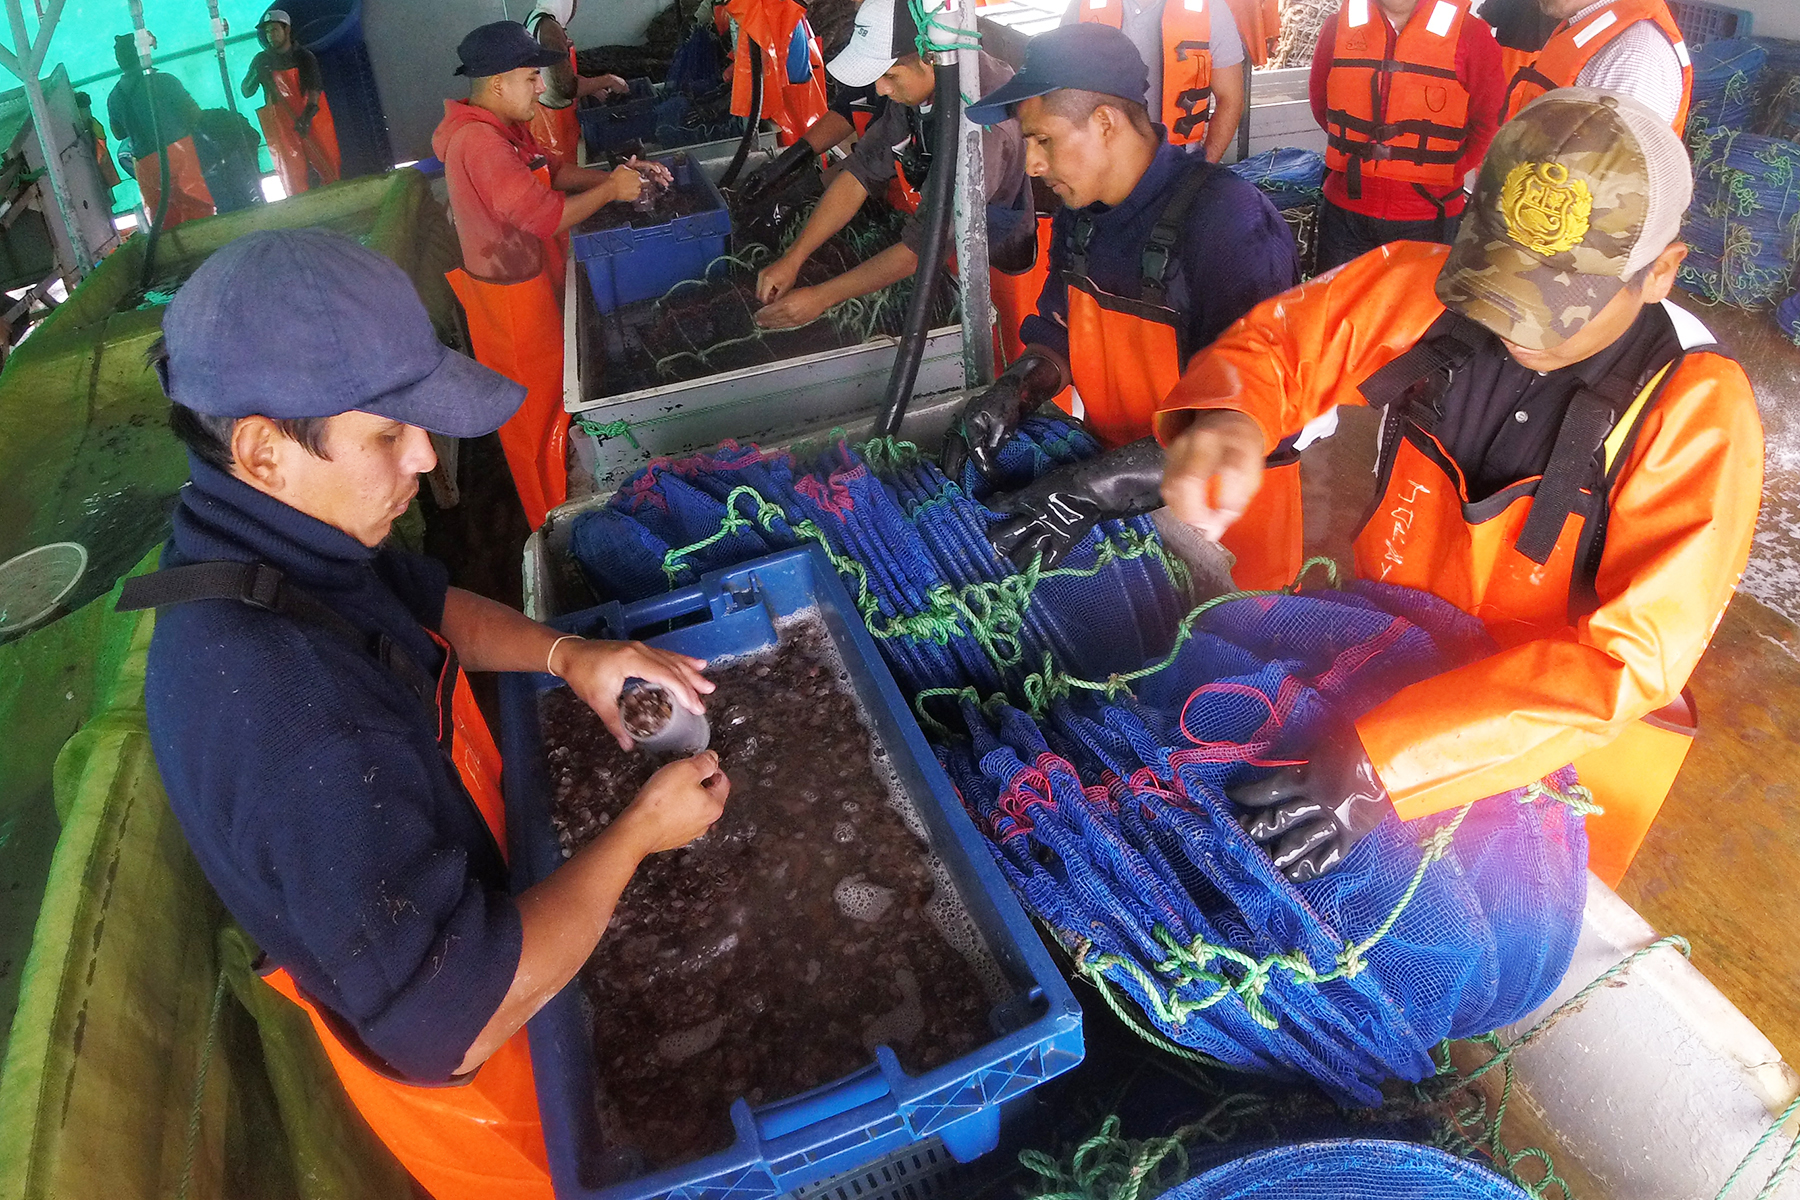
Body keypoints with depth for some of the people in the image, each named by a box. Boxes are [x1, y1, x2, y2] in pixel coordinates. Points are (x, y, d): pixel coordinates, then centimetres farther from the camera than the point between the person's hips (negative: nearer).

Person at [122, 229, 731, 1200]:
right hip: (454, 1063, -7)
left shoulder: (266, 540, -15)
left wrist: (565, 654, -11)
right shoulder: (288, 720, -44)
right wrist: (638, 831, -29)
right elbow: (454, 1023, -40)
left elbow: (421, 600, 6)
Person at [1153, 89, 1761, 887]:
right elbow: (1276, 341, -6)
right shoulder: (1427, 288, -17)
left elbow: (1633, 654, -31)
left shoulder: (1696, 414, -25)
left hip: (1553, 759, -2)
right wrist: (1226, 419, -33)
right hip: (1380, 665, 3)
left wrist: (1389, 762, -43)